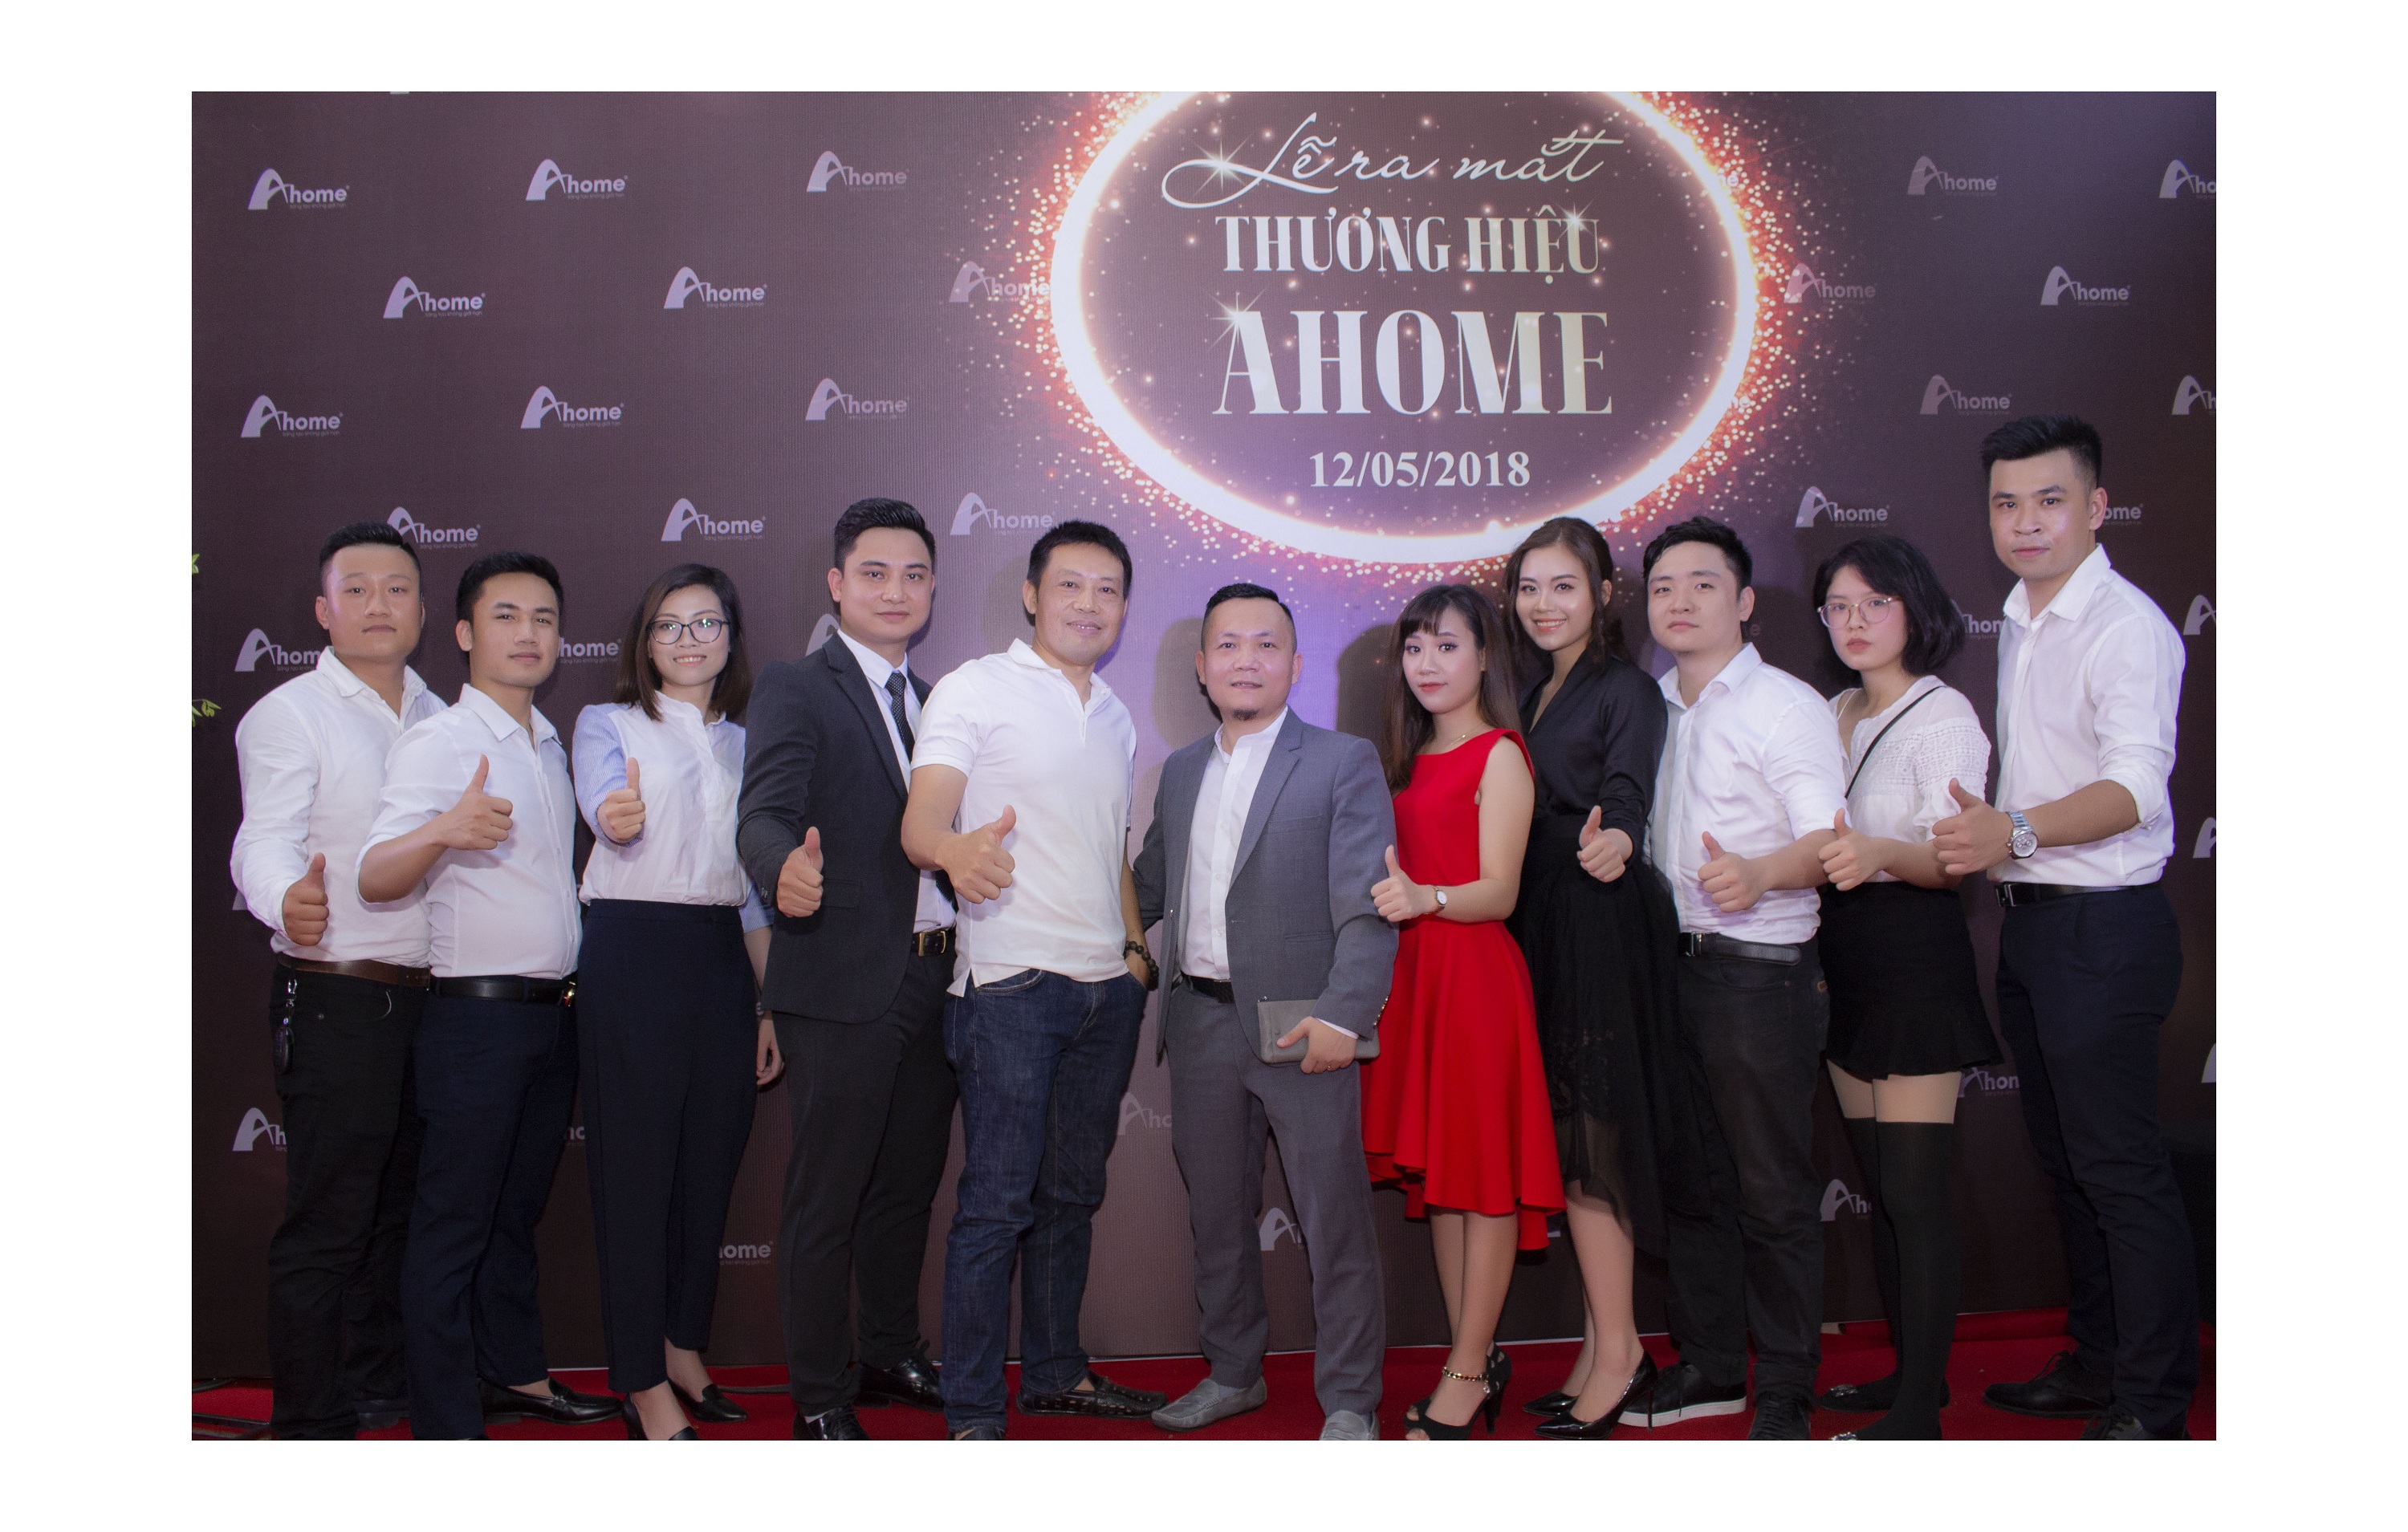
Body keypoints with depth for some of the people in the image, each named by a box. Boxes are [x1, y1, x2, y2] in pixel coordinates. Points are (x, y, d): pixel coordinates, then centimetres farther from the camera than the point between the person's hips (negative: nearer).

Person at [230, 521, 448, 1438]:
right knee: (325, 1224, -2)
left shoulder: (438, 718, 13)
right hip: (335, 1004, -7)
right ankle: (310, 1426, 9)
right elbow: (264, 841, -19)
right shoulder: (287, 716, -6)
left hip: (428, 999, 7)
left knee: (395, 1209, 17)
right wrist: (287, 899, -42)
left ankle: (377, 1388, 31)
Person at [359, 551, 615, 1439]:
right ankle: (446, 1426, 6)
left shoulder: (551, 746, 14)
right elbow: (375, 878, -18)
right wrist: (443, 831, -38)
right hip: (476, 1011, -7)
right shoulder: (435, 744, -10)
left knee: (519, 1211, 18)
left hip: (553, 1012, 7)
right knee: (453, 1227, -1)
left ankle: (515, 1373, 30)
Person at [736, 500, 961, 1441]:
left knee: (907, 1186, 18)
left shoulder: (932, 702, 16)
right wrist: (786, 867, -42)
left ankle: (892, 1356, 34)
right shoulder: (795, 689, -6)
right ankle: (819, 1399, 15)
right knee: (825, 1199, 3)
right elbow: (763, 814, -20)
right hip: (843, 984, -7)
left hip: (932, 979, 7)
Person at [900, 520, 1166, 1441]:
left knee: (1071, 1193, 15)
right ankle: (971, 1410, 7)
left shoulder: (1115, 719, 17)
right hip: (1011, 984, -7)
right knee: (997, 1200, -4)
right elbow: (920, 821, -17)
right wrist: (957, 848, -39)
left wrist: (1135, 945, 15)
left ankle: (1055, 1372, 28)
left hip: (1107, 987, 7)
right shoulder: (975, 690, -4)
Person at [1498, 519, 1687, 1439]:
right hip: (1541, 927, 8)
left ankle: (1615, 1352, 6)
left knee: (1588, 1136, -5)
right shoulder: (1534, 691, 15)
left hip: (1600, 924, -8)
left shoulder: (1627, 690, -7)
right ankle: (1606, 1341, 20)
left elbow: (1626, 792, -23)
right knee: (1567, 1136, 10)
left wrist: (1612, 840, -45)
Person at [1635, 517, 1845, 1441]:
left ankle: (1783, 1396, 13)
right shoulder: (1656, 711, 14)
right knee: (1689, 1181, 14)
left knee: (1774, 1195, 0)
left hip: (1759, 973, -7)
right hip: (1668, 966, 7)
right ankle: (1708, 1366, 28)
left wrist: (1758, 873, -37)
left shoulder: (1787, 706, -7)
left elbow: (1826, 838, -18)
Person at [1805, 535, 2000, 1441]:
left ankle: (1918, 1413, 1)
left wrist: (1877, 853, -40)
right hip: (1844, 959, 8)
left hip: (1915, 957, -8)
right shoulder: (1831, 716, 13)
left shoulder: (1942, 715, -9)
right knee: (1877, 1181, 13)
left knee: (1916, 1188, -6)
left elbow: (1951, 856, -21)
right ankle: (1909, 1371, 25)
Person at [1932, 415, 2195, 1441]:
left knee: (2122, 1169, -2)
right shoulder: (2017, 620, 13)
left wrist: (2016, 830, -43)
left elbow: (2135, 785, -29)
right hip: (2030, 922, 9)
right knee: (2065, 1159, 17)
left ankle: (2152, 1407, 10)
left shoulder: (2127, 627, -15)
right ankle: (2096, 1362, 31)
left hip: (2104, 928, -9)